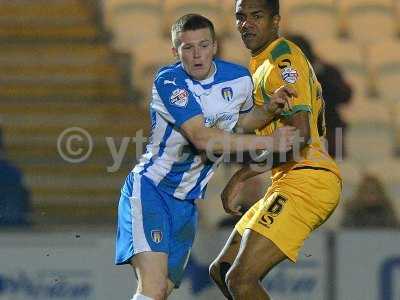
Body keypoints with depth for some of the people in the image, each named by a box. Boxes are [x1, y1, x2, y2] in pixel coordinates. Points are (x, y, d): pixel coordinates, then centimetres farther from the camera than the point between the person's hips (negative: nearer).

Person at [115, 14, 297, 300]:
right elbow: (203, 138, -26)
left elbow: (242, 121, 23)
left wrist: (271, 109, 1)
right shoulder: (168, 81, -18)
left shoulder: (239, 78, 0)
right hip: (150, 188, -6)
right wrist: (269, 142, -25)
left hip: (186, 202, 6)